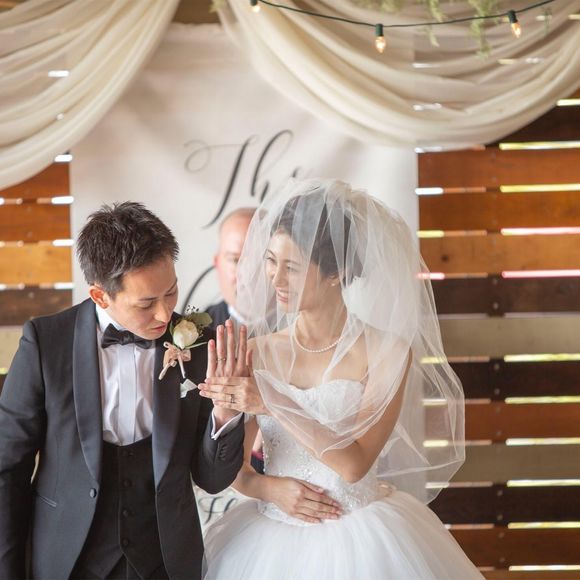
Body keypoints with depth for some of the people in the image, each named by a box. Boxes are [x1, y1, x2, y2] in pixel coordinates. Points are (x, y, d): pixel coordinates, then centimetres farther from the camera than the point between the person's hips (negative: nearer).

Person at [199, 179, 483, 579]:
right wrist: (268, 487, -16)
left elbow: (355, 463, -17)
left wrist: (272, 404, -21)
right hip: (271, 542, 3)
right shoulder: (257, 351, -2)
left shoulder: (384, 351, -10)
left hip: (359, 543, -3)